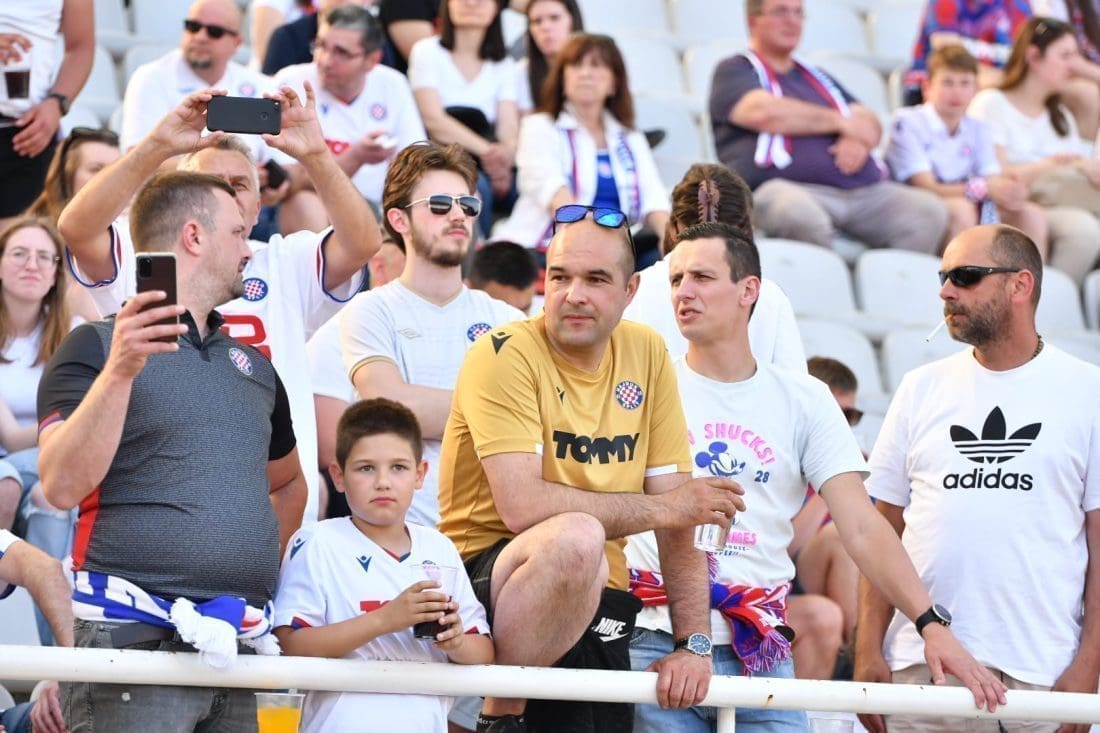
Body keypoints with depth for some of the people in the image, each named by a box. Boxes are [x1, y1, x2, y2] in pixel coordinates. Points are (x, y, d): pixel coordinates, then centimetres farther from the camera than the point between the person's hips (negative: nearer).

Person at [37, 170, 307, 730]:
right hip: (134, 636, -6)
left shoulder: (254, 365, 21)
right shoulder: (97, 347, 0)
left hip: (236, 644, 6)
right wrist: (119, 371, -22)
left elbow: (288, 483, 36)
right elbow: (62, 486, -13)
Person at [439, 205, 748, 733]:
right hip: (483, 581, -5)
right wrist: (661, 508, -12)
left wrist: (694, 643, -1)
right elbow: (521, 507, -20)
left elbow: (682, 517, 8)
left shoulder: (646, 353, 8)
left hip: (595, 604, 5)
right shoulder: (507, 355, -10)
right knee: (575, 537, -34)